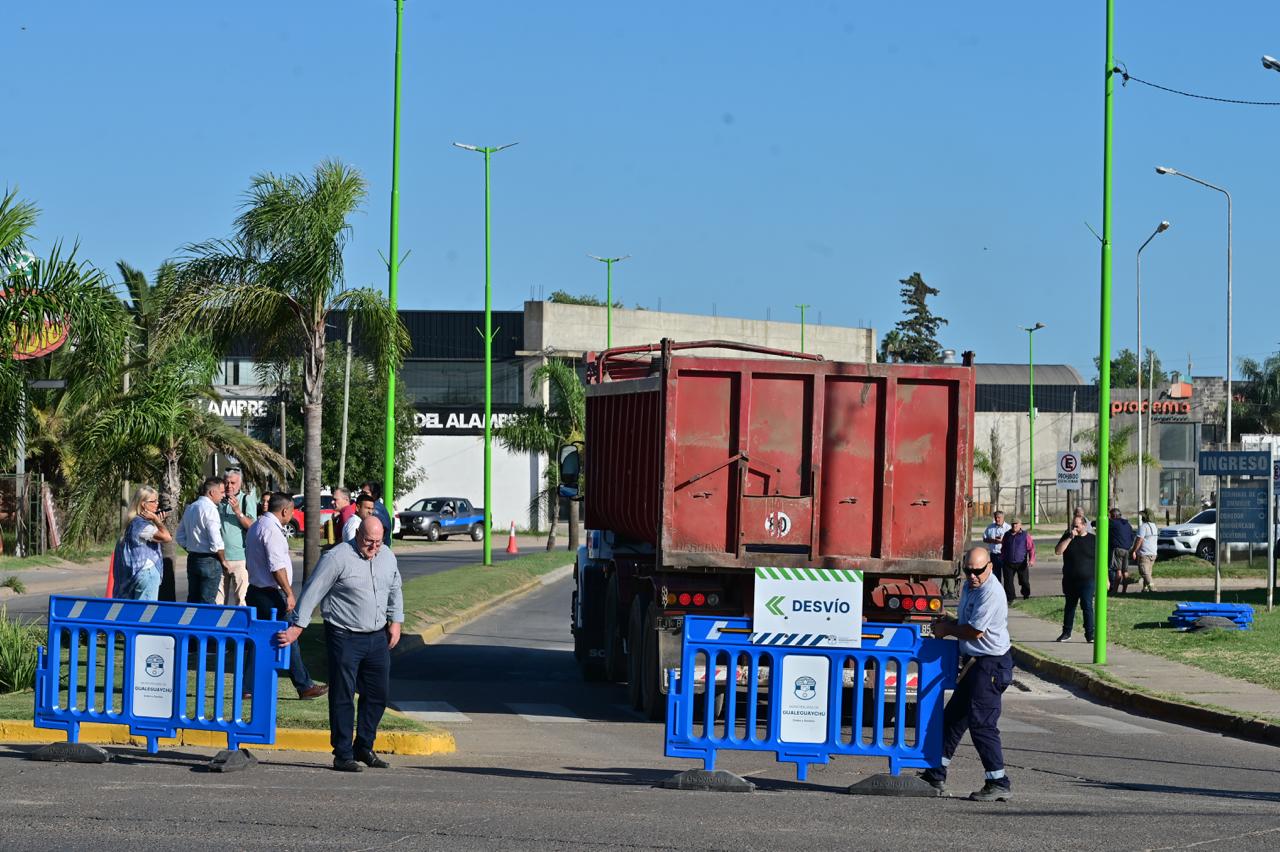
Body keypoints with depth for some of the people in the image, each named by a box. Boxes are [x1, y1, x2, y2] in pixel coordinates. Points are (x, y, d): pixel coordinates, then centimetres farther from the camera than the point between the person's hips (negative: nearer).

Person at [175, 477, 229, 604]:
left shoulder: (190, 508, 12)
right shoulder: (209, 509, -15)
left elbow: (180, 537, 18)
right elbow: (216, 541, -18)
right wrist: (223, 561, -7)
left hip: (192, 559, 8)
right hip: (209, 561, -8)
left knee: (192, 599, 11)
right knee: (207, 602, -5)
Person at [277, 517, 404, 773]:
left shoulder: (387, 557, 8)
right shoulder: (337, 558, -13)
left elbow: (395, 590, 23)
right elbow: (312, 592, -12)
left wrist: (395, 621, 14)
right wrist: (297, 627, -15)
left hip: (377, 637, 6)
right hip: (345, 637, -6)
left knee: (378, 694, 10)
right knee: (343, 697, -2)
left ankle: (364, 747, 23)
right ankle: (343, 754, 3)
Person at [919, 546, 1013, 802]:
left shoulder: (991, 593, -19)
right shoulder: (969, 587, 12)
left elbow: (975, 631, -22)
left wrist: (947, 630, -6)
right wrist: (948, 623, 3)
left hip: (991, 664, -10)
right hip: (975, 663, 10)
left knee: (981, 723, -11)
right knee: (952, 717, 16)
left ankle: (999, 784, -6)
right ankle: (936, 775, 25)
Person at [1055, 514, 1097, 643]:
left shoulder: (1093, 539, 1)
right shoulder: (1067, 537, 6)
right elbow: (1058, 551, -9)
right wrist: (1070, 538, -15)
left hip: (1087, 580, -3)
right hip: (1069, 580, 3)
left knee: (1087, 606, -9)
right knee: (1069, 606, 13)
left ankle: (1090, 634, -5)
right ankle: (1066, 632, 23)